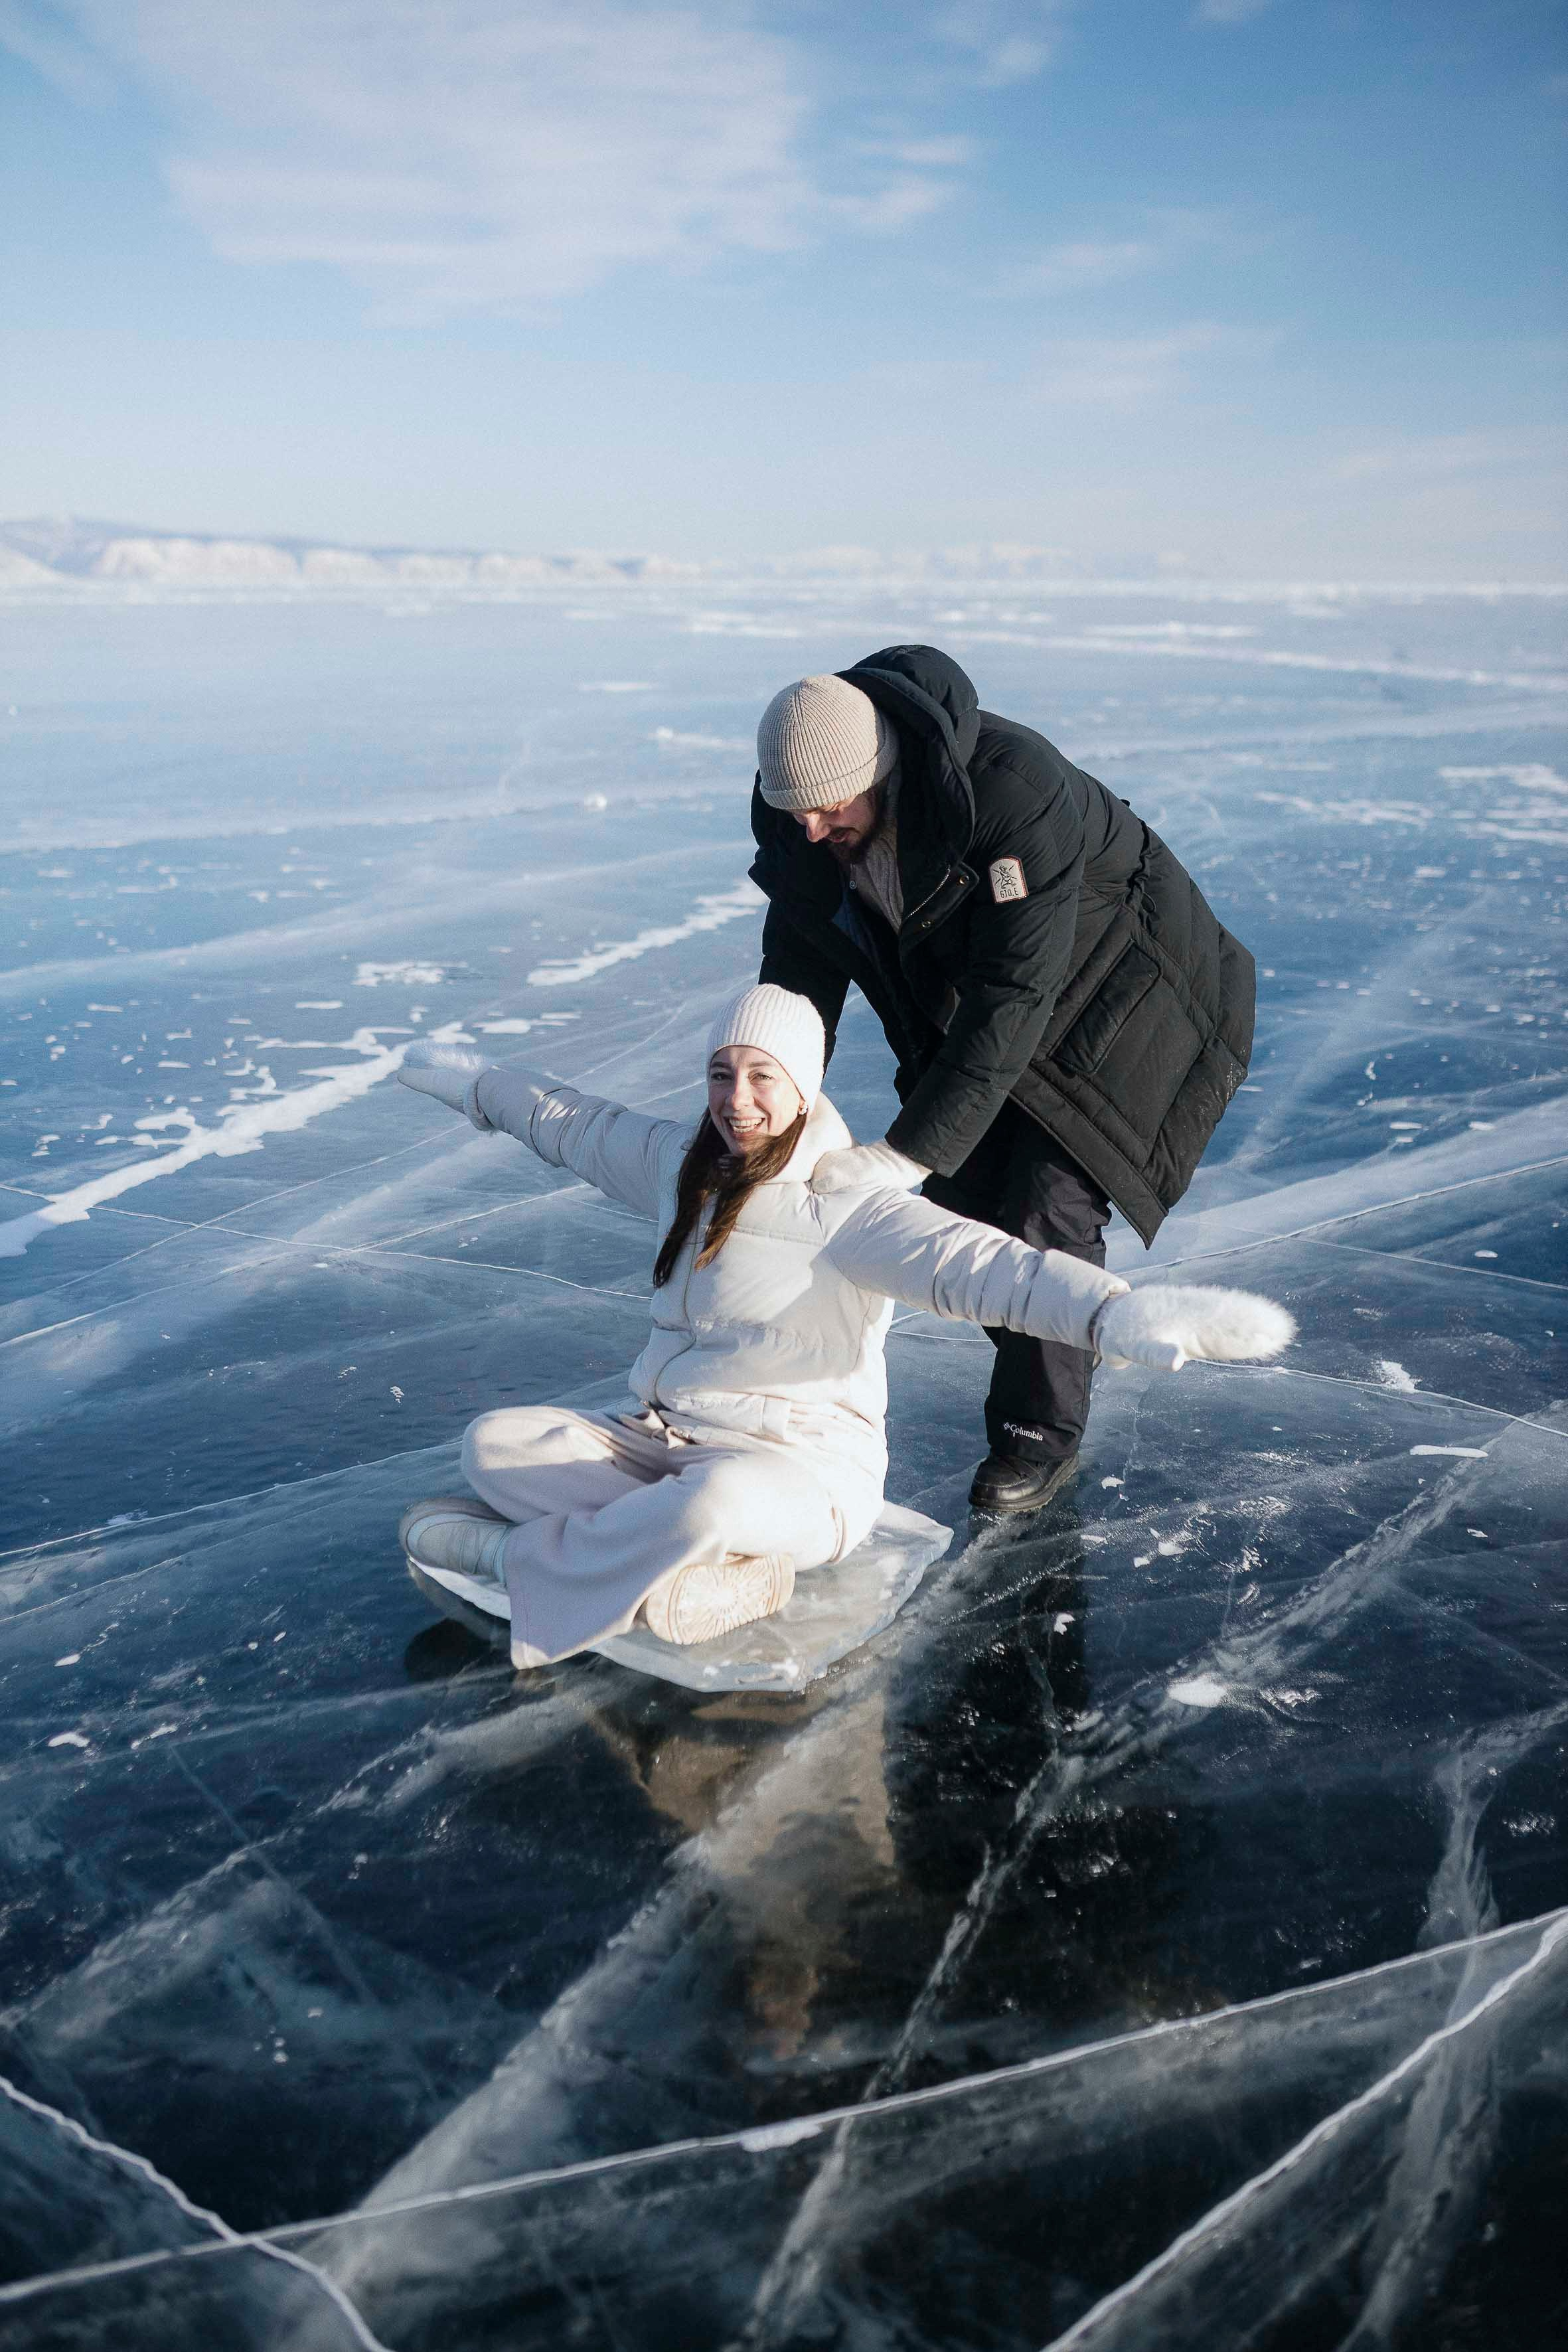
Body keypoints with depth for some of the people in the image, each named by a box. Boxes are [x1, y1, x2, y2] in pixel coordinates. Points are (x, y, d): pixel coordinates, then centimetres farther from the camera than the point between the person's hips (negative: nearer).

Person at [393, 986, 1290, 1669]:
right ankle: (714, 1572, -22)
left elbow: (977, 1263, -33)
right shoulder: (682, 1162, 4)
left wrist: (1117, 1311, -50)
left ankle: (516, 1554, -13)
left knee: (718, 1500, -40)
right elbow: (572, 1122, 23)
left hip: (801, 1463, -7)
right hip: (659, 1435, 7)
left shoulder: (846, 1205, -17)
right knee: (495, 1442, -10)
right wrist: (472, 1081, 38)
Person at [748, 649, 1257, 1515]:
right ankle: (1035, 1367, 31)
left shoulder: (1014, 788, -38)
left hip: (1107, 1000, -6)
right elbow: (799, 973, -7)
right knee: (965, 1200, 5)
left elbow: (1014, 998, -39)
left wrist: (908, 1152, -42)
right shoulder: (798, 815, -17)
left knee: (1048, 1208, -12)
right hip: (963, 1010, 7)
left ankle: (1040, 1432, 7)